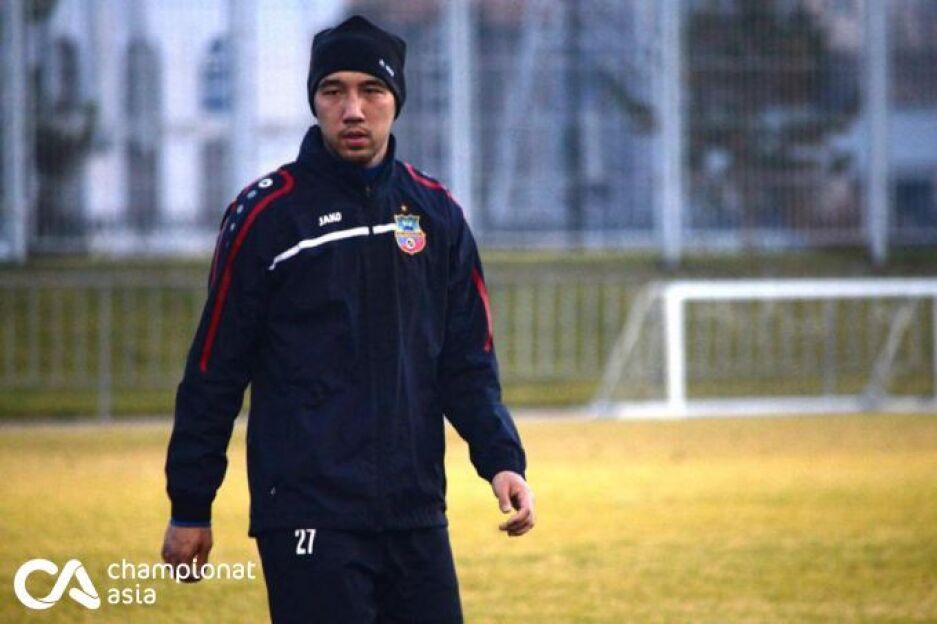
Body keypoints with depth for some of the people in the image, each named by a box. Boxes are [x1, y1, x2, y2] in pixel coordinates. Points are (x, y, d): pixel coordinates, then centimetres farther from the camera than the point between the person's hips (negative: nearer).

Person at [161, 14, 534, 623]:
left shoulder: (437, 212, 10)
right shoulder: (267, 212, -2)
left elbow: (468, 362, 12)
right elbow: (214, 368, 0)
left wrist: (502, 459, -3)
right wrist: (190, 507, 0)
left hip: (417, 517, 4)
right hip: (308, 520, -4)